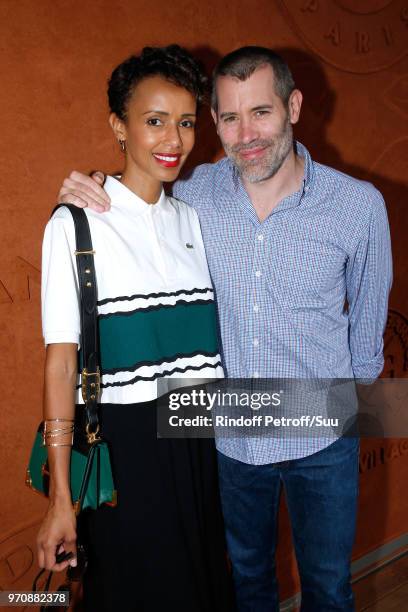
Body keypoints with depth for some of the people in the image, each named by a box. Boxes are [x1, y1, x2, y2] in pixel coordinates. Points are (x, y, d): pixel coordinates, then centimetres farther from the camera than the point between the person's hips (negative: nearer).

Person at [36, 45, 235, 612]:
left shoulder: (192, 219, 5)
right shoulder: (76, 222, -10)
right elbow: (62, 364, -11)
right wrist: (61, 499, -11)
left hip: (200, 442, 5)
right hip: (124, 444, -4)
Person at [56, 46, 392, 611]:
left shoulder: (359, 204, -13)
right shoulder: (195, 195, -10)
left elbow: (368, 317, 1)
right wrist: (85, 199, -13)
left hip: (322, 439, -1)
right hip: (229, 434, 2)